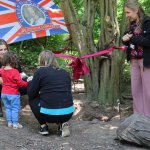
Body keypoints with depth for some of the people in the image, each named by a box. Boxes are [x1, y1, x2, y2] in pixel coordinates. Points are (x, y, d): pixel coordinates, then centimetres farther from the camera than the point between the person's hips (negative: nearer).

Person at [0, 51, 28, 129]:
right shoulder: (15, 72, -22)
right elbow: (20, 83, -19)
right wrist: (27, 84, -6)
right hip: (13, 93, -6)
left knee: (8, 108, 17)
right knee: (15, 108, 4)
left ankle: (9, 122, 22)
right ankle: (15, 124, 8)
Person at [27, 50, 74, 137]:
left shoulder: (40, 71, -1)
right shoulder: (65, 73, 13)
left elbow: (31, 94, 4)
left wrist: (30, 83, 25)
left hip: (49, 115, -4)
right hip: (68, 114, 4)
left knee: (32, 99, 23)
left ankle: (43, 126, 15)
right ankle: (62, 124, 13)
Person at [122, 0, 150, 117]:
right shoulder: (131, 25, 12)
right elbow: (127, 41, 17)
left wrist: (132, 38, -14)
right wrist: (125, 39, -6)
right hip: (134, 60, 7)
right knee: (135, 89, 9)